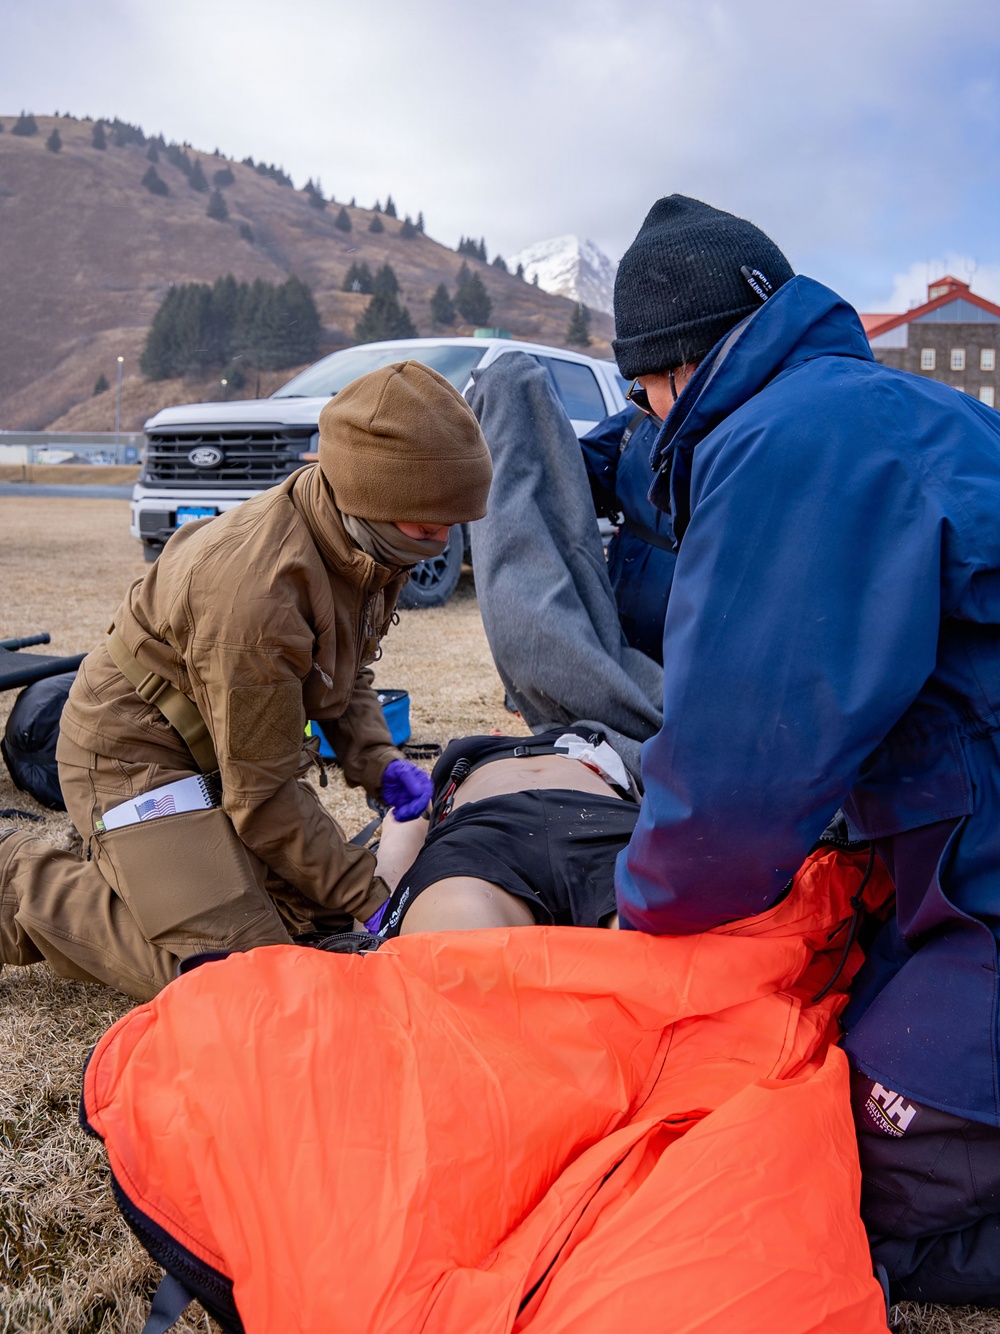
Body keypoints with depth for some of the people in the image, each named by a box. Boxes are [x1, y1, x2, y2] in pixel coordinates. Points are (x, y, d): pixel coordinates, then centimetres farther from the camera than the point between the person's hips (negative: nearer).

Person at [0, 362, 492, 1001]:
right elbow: (264, 795, -25)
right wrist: (371, 899, -18)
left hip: (220, 746, 9)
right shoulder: (257, 596, -37)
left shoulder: (362, 540, -10)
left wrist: (376, 759, -10)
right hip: (136, 749, -8)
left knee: (321, 911, 8)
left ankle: (112, 865, 21)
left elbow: (349, 672, 8)